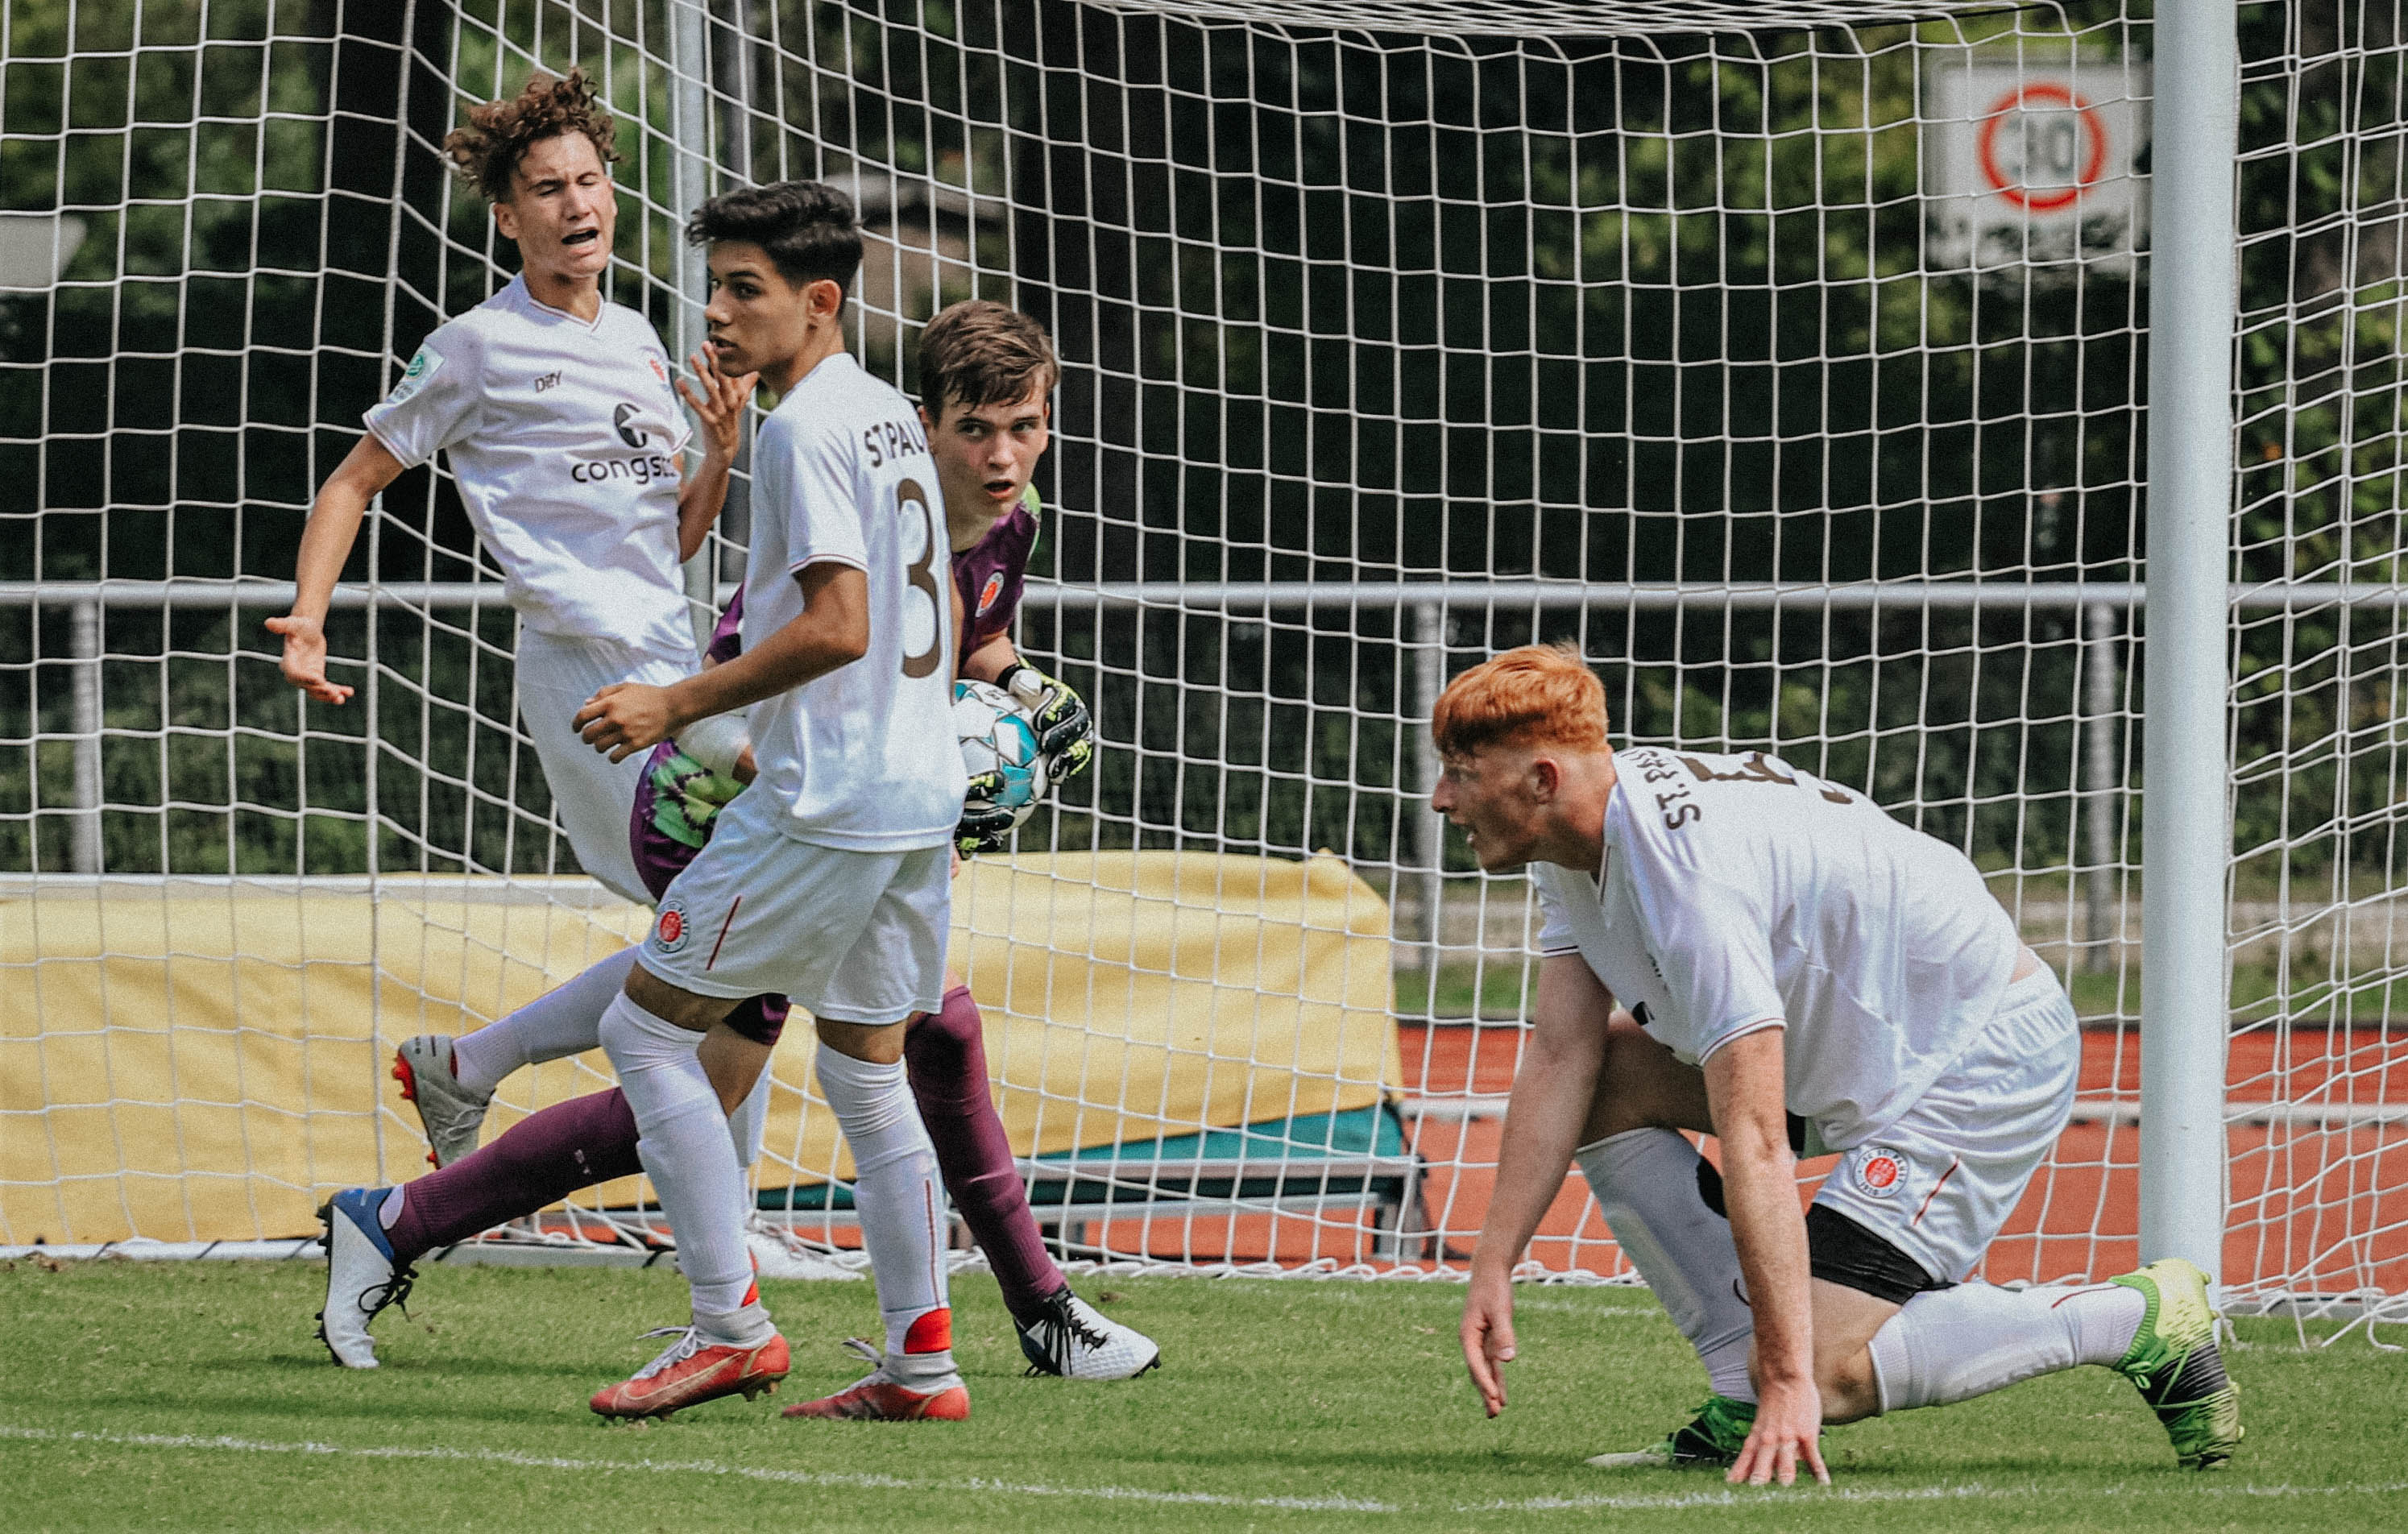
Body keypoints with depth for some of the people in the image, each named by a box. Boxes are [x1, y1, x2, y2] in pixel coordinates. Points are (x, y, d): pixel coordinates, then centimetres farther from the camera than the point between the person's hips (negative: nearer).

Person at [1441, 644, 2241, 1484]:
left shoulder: (1687, 874, -31)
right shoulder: (1579, 838, -2)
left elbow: (1757, 1147, -35)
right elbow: (1560, 1057, 1)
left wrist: (1789, 1383, -36)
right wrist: (1492, 1269, -6)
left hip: (1986, 1058, -10)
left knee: (1817, 1373, -18)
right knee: (1607, 1082, 2)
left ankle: (2144, 1317, -4)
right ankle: (1745, 1397, 2)